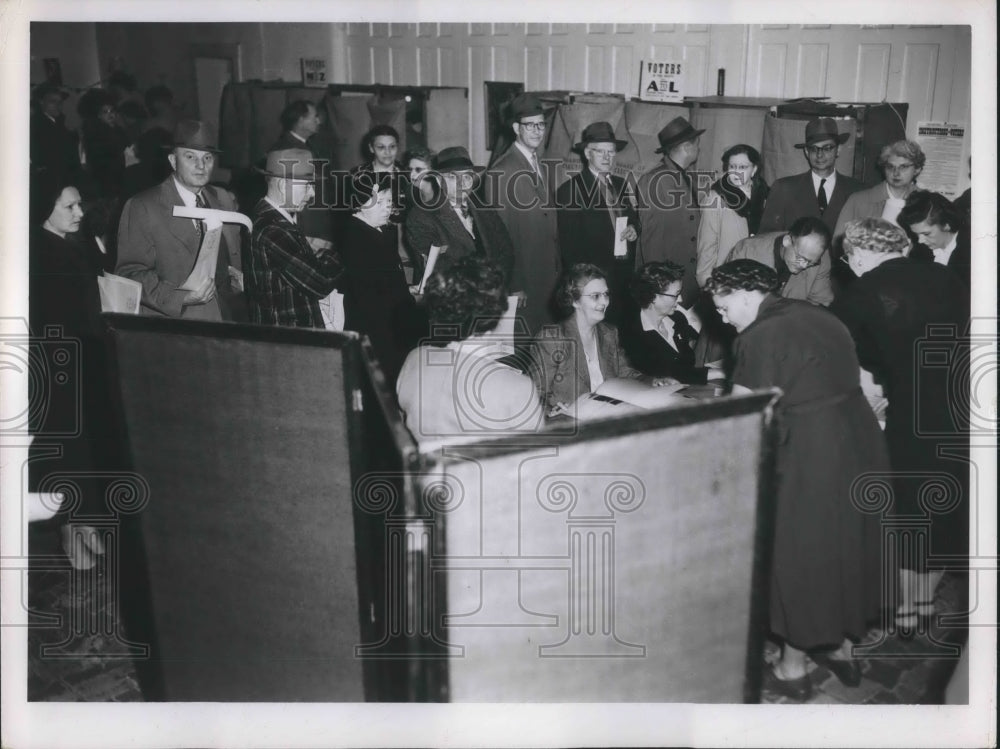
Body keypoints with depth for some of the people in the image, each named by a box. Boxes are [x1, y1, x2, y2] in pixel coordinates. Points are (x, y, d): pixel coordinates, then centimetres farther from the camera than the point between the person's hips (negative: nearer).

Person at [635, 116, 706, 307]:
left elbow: (693, 236, 13)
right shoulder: (653, 181, -9)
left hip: (691, 281, 7)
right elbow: (650, 234, -11)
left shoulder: (689, 180, 13)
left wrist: (700, 275, 7)